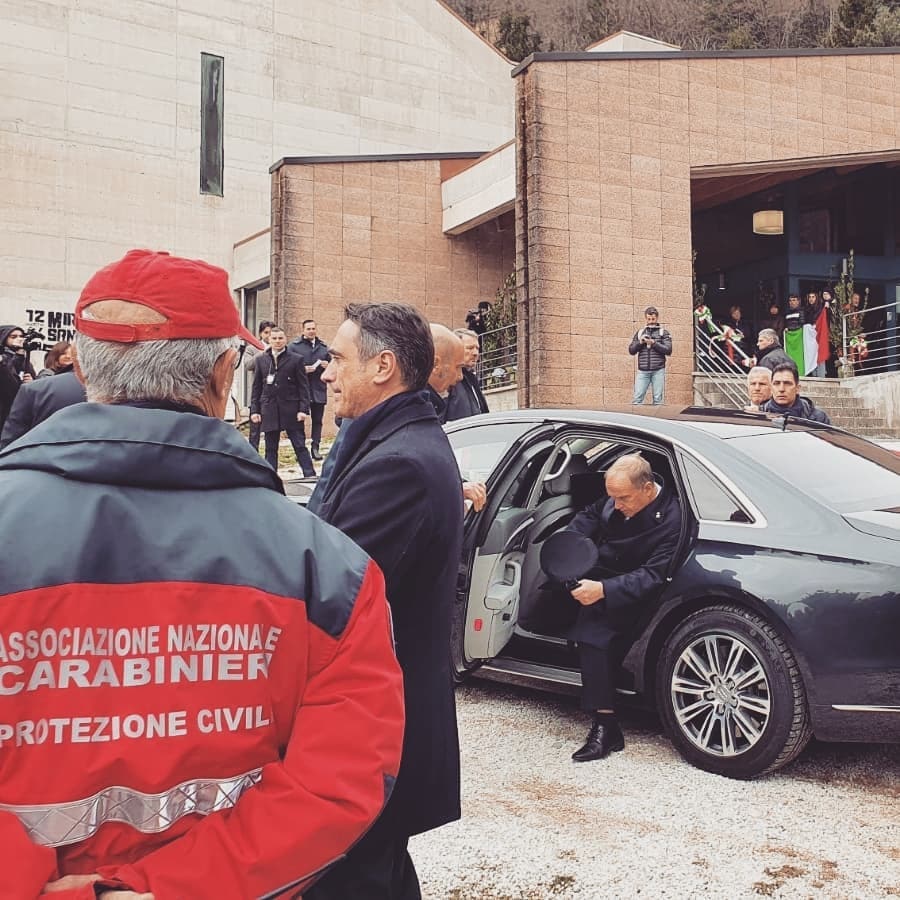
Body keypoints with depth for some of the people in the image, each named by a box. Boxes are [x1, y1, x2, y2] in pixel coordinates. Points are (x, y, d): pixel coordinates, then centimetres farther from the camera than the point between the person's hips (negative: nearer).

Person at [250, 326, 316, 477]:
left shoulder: (296, 360, 2)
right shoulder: (260, 360, 9)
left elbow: (303, 386, 1)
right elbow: (256, 387, 10)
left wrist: (303, 409, -7)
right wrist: (254, 410, 4)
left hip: (291, 410, -2)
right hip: (269, 410, 2)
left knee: (299, 445, 0)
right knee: (270, 448, 7)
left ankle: (310, 474, 2)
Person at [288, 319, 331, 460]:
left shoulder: (323, 347, 13)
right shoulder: (294, 346, 1)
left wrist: (327, 365, -3)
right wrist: (302, 369, -16)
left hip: (319, 390, 3)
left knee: (317, 420, 5)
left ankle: (315, 448, 11)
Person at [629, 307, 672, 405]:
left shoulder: (663, 333, 8)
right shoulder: (640, 332, 15)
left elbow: (668, 350, -3)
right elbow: (631, 350, 12)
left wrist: (654, 343, -11)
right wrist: (640, 342, -6)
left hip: (658, 370, -2)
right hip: (642, 371, 2)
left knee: (658, 399, -2)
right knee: (637, 399, -6)